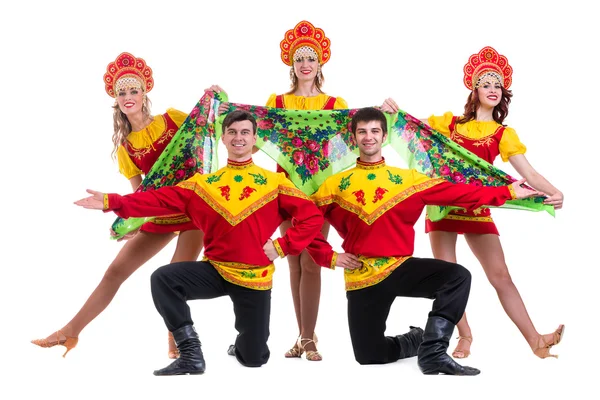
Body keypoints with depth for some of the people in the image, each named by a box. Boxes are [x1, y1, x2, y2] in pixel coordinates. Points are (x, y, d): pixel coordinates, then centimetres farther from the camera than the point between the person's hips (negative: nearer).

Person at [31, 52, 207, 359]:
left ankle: (176, 345, 2)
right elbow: (138, 191, 2)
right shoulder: (124, 146, 4)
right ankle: (70, 332, 12)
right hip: (159, 214, 4)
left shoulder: (172, 118, -5)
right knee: (115, 271, 4)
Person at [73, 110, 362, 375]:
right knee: (163, 278, -26)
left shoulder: (274, 182, 0)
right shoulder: (202, 184, 3)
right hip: (215, 270, 1)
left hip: (254, 278, -1)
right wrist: (112, 202, -17)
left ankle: (244, 346, 45)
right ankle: (191, 354, -12)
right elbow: (162, 200, -6)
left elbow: (312, 217, -3)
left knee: (255, 359, 2)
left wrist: (281, 247, -11)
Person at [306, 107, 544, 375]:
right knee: (368, 356, 2)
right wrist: (330, 257, -5)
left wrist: (508, 192, -4)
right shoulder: (335, 185, 3)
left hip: (401, 267, 0)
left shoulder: (407, 179, 6)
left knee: (458, 276, -27)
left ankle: (432, 351, -20)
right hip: (362, 277, 0)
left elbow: (455, 192, 1)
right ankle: (416, 341, 34)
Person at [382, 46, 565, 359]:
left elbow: (529, 174, -5)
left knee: (500, 274, -4)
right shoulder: (450, 123, 7)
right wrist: (391, 111, -13)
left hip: (477, 208, 0)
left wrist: (554, 192, -24)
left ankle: (535, 341, -2)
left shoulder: (503, 134, 5)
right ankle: (465, 337, 14)